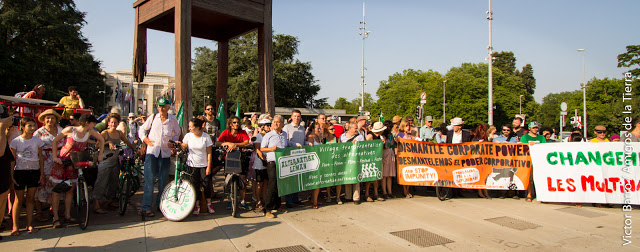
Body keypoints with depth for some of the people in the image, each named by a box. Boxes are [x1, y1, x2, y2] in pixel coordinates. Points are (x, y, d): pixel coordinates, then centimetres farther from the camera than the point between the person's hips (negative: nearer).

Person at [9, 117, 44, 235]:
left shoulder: (37, 140, 5)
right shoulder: (16, 141, -2)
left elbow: (41, 157, 9)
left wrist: (42, 173, 5)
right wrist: (11, 176, -6)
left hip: (34, 172, 2)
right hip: (20, 172, -2)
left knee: (30, 199, 6)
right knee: (18, 200, 2)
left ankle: (29, 224, 13)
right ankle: (15, 226, 10)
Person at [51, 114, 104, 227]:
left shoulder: (90, 131, -6)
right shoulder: (70, 130, -16)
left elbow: (101, 140, 10)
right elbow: (55, 141, -6)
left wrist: (100, 154, 4)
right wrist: (55, 157, -14)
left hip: (74, 163, 4)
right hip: (62, 161, -4)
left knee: (70, 190, 10)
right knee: (57, 190, -1)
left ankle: (67, 215, 19)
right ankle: (55, 218, 5)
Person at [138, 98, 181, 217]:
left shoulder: (173, 119, 4)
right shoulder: (153, 117, 4)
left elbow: (178, 132, 19)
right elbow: (142, 129, 14)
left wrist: (173, 141, 3)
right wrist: (145, 139, -4)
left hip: (165, 152, 1)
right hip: (152, 150, -1)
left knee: (163, 180, 5)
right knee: (149, 179, -7)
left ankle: (160, 204, 20)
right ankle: (146, 207, -4)